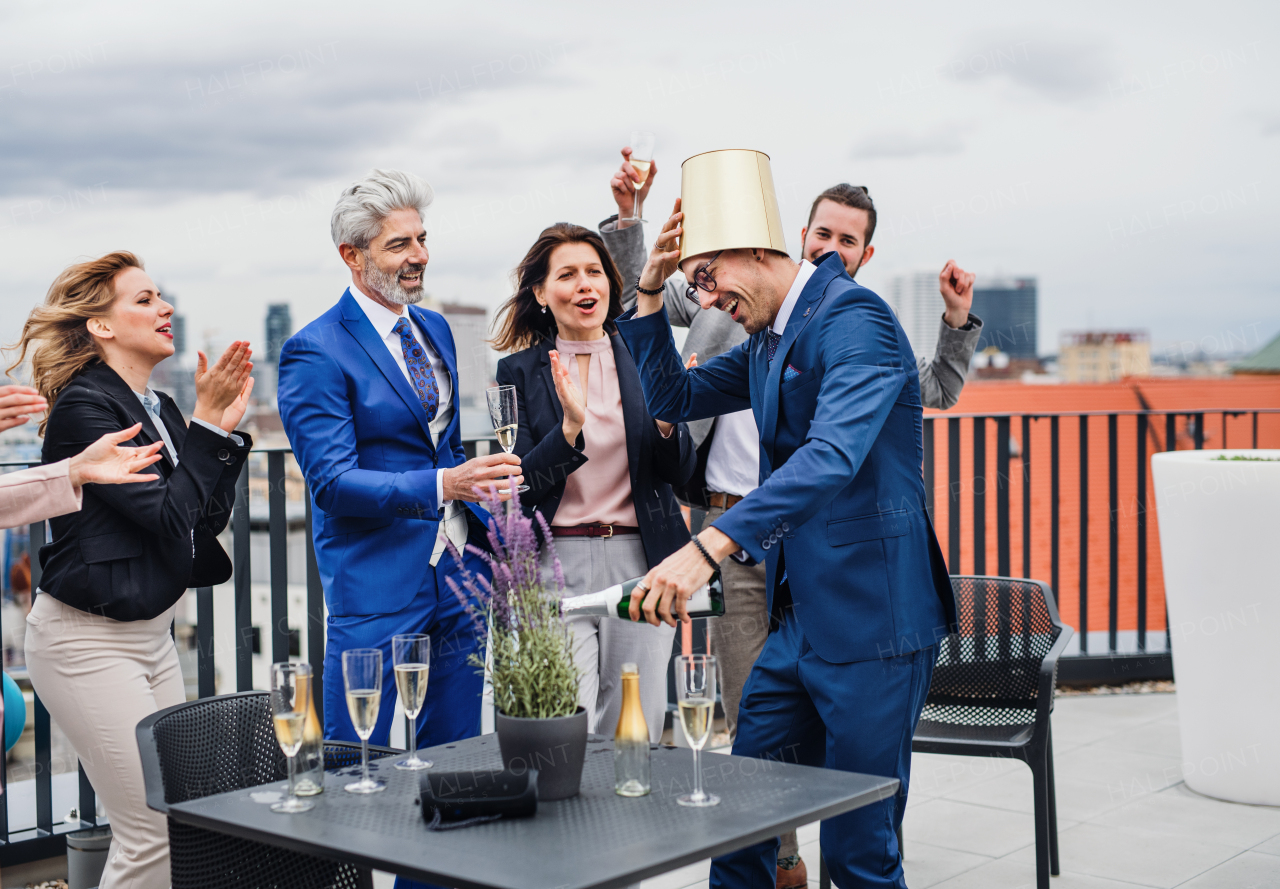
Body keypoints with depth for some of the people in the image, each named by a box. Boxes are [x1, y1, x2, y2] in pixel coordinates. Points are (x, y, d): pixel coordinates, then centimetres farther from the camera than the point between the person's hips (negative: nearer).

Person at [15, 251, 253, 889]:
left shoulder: (158, 407, 12)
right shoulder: (84, 406, -14)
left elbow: (207, 518, 10)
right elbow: (167, 514, -19)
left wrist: (225, 427, 1)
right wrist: (208, 426, -11)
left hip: (150, 632, 9)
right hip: (88, 639, -9)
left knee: (176, 821, 8)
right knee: (151, 834, -8)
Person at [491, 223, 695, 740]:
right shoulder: (520, 371, 3)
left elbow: (680, 474, 5)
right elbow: (519, 486, -4)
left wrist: (666, 421, -15)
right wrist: (570, 426, -20)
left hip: (639, 562, 2)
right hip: (556, 566, -2)